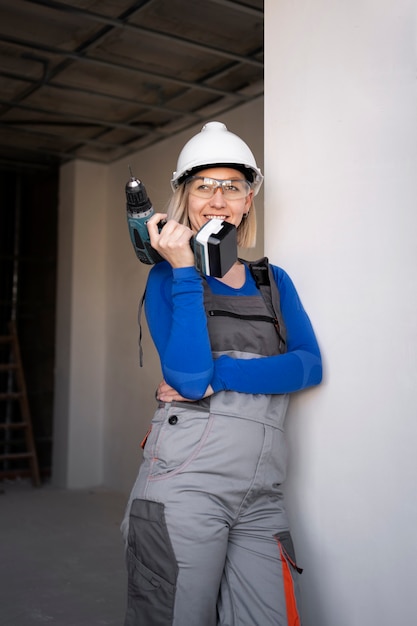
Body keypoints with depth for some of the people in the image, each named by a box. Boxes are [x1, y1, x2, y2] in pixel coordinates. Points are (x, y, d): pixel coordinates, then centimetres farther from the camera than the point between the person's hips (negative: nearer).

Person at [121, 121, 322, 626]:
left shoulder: (274, 279, 14)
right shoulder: (168, 276, 3)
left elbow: (309, 365, -2)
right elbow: (190, 377, -13)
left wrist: (217, 377, -14)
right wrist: (183, 270, -13)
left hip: (263, 497, 4)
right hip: (184, 485, -3)